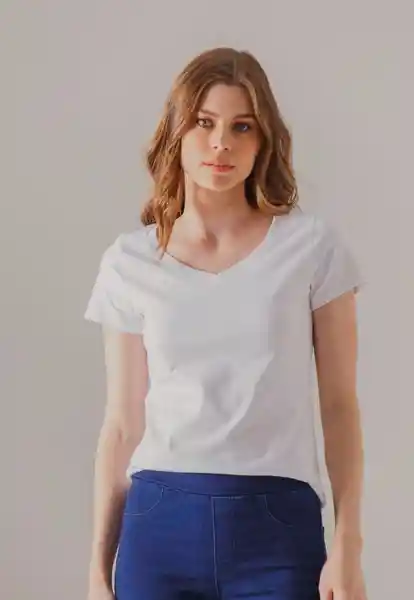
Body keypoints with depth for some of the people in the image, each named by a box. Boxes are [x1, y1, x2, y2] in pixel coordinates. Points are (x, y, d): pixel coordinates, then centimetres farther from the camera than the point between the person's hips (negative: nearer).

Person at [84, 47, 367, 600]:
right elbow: (123, 424, 6)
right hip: (160, 524, 2)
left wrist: (348, 546, -5)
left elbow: (339, 406, 1)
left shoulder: (312, 245, -1)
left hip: (277, 525, -1)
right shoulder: (129, 261, 4)